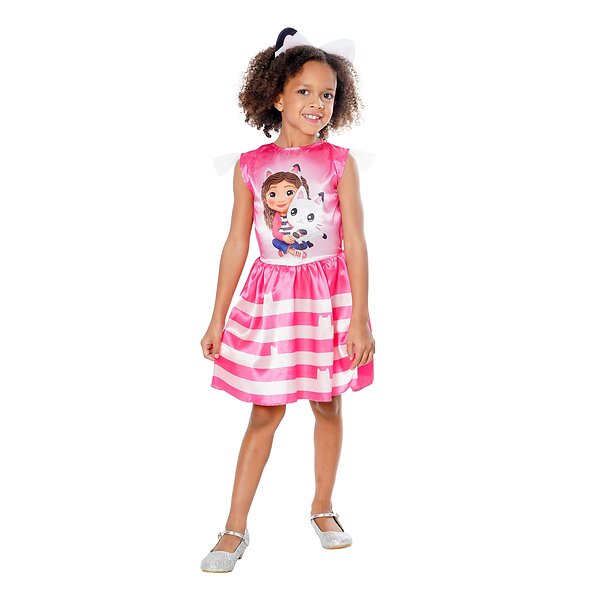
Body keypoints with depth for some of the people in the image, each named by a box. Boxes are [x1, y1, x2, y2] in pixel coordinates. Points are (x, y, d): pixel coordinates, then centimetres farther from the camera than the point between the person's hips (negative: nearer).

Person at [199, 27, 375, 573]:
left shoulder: (340, 162, -3)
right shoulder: (250, 166, -1)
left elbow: (355, 242, -5)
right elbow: (236, 245, 3)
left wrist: (360, 317, -9)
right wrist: (217, 319, 4)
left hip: (329, 295, 0)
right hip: (270, 297, 0)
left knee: (328, 404, 11)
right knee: (266, 412, 3)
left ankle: (323, 508, 30)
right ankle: (235, 529, 12)